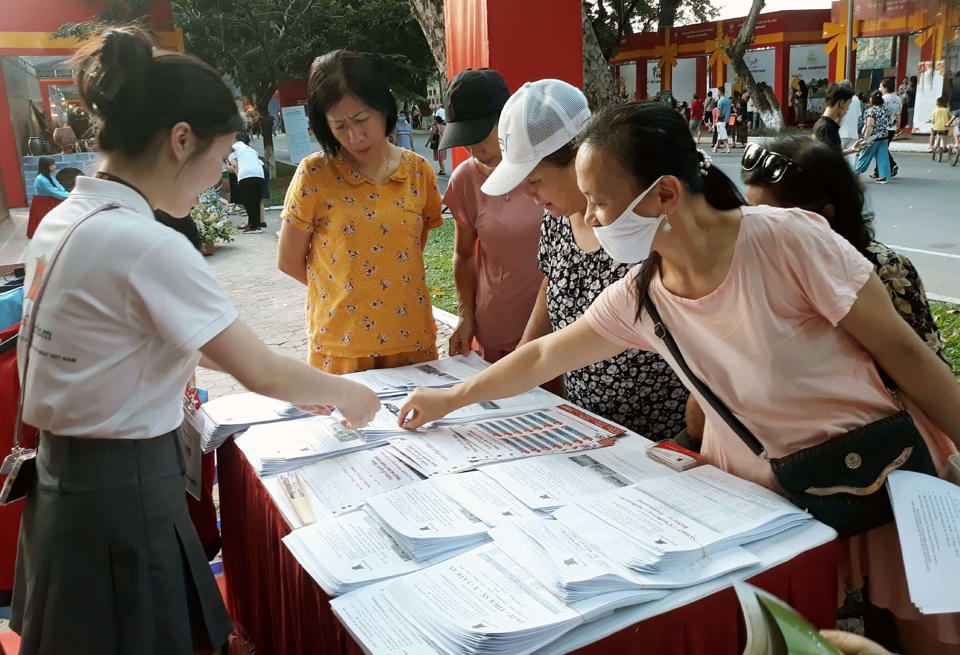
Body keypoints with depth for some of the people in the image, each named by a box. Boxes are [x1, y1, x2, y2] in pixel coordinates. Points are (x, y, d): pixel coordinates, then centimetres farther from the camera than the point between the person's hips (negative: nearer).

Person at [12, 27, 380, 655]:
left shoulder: (62, 221, 3)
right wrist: (347, 395, 1)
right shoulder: (150, 246, -24)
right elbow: (263, 372, -19)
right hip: (123, 494, -8)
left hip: (63, 478, 8)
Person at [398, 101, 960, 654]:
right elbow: (543, 357, 5)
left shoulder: (788, 240, -24)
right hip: (765, 492, 4)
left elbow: (904, 352, -15)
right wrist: (450, 399, 13)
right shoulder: (638, 300, -9)